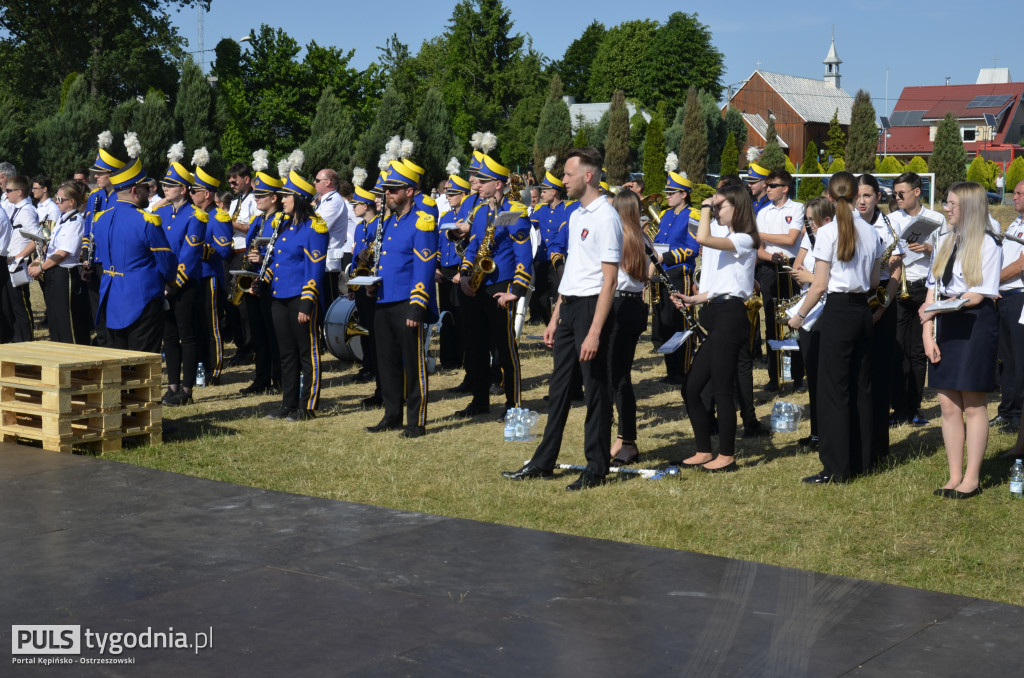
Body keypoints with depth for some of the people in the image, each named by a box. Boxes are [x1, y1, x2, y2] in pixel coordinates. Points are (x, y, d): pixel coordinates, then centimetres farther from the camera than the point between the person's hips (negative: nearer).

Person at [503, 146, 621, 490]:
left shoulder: (605, 217, -14)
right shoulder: (576, 215, 14)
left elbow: (609, 280, -18)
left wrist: (594, 332, -22)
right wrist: (555, 317, 18)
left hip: (591, 306, -9)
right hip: (568, 306, 9)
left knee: (596, 387, 1)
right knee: (559, 385, 14)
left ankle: (597, 468, 10)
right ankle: (543, 462, 22)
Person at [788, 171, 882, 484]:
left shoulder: (828, 232, -11)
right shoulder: (869, 231, 6)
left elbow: (819, 285, -12)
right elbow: (874, 281, 13)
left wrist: (799, 315, -1)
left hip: (838, 312, -6)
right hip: (863, 311, 6)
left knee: (834, 389, -2)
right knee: (860, 388, 13)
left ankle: (836, 468, -1)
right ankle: (860, 460, 20)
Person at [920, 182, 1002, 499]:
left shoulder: (988, 244, -7)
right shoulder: (945, 241, 12)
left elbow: (978, 295, -12)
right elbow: (933, 290, 9)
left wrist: (939, 306, -15)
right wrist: (927, 332, 0)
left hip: (976, 325, -6)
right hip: (946, 328, 6)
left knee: (973, 406, 0)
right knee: (948, 405, 6)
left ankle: (972, 479, 9)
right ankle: (954, 477, 14)